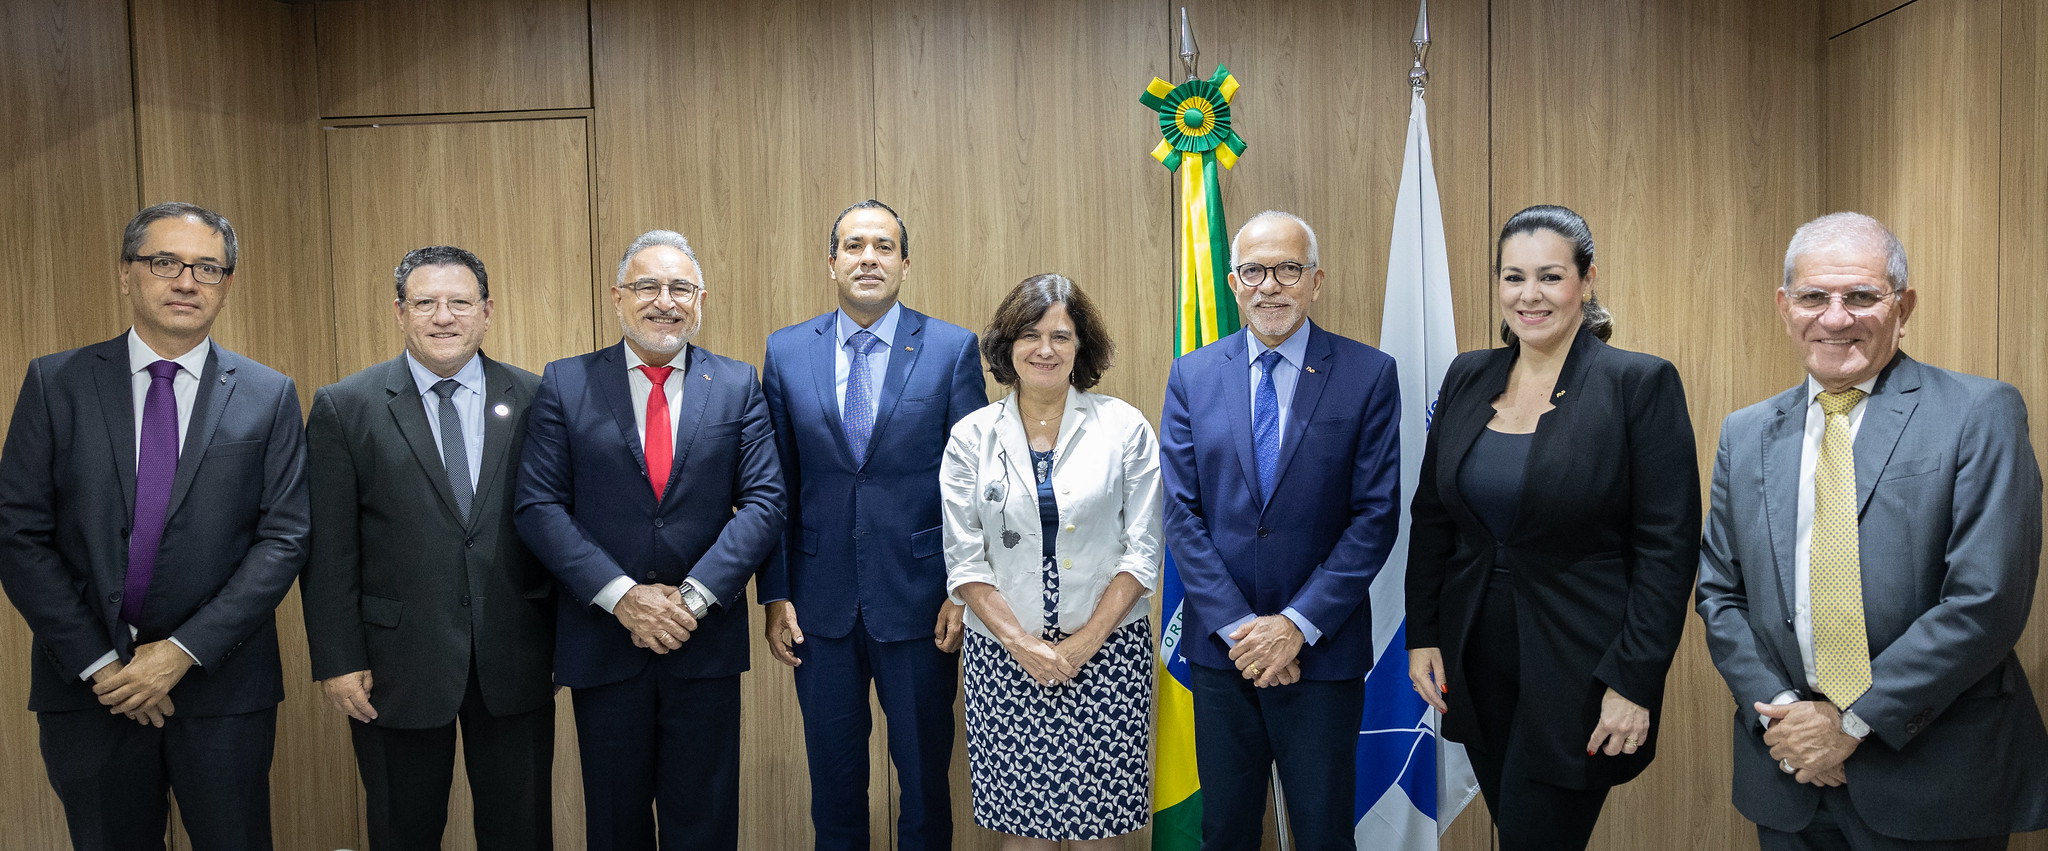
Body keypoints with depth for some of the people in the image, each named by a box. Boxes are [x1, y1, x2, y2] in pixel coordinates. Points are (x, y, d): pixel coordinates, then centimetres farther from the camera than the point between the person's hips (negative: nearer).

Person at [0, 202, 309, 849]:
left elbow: (284, 538, -5)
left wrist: (183, 650, -12)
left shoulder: (269, 396, 0)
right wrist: (97, 662, -9)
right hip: (86, 683, 1)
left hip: (223, 682, 0)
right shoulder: (56, 382, 1)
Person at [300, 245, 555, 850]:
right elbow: (328, 551, -3)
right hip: (397, 667, -1)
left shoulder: (534, 401, 2)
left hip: (516, 664, 1)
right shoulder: (344, 408, -1)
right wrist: (337, 660, -6)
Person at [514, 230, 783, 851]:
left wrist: (693, 596, -14)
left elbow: (763, 503, -3)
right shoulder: (565, 384, 1)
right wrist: (622, 595, -15)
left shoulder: (737, 386, 3)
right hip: (602, 637, 0)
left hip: (705, 640, 0)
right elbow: (537, 507, -5)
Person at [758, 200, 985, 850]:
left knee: (924, 778, 12)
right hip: (820, 602, 2)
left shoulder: (953, 349, -3)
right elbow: (776, 486, 4)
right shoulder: (787, 352, 4)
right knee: (833, 780, 15)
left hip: (918, 600, -2)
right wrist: (776, 595, 1)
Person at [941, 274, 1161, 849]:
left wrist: (1086, 639, -10)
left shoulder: (1125, 428, 1)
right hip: (1004, 655, 1)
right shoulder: (971, 436, 3)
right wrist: (1022, 642, -10)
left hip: (1106, 650, 0)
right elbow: (964, 560, 1)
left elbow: (1142, 552, -1)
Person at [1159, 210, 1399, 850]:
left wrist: (1298, 624, -14)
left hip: (1323, 650, -2)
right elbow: (1181, 513, -2)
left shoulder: (1369, 375, -4)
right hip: (1220, 646, 2)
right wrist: (1237, 626, -10)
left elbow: (1375, 515, -8)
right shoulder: (1191, 376, 2)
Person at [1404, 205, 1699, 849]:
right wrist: (1422, 635, 4)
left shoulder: (1641, 384, -11)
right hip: (1474, 666, 5)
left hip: (1577, 670, -5)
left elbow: (1668, 548, -12)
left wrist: (1634, 683, -15)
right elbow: (1430, 517, 10)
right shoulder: (1467, 378, 4)